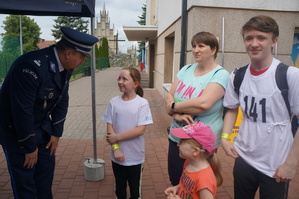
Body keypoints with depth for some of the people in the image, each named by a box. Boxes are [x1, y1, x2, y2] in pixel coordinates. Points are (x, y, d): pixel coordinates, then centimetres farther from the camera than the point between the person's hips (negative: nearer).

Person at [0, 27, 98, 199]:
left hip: (42, 127, 7)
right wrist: (30, 147, -18)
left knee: (46, 171, 16)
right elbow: (22, 111, -29)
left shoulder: (64, 66, -6)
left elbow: (62, 100, 2)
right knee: (25, 180, 5)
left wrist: (56, 133, 2)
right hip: (16, 130, -7)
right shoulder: (32, 66, -31)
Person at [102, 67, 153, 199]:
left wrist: (117, 137, -17)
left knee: (135, 187, 18)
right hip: (117, 155, 3)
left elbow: (141, 130, -18)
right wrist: (115, 148, -13)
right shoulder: (114, 102, -5)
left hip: (135, 156, -2)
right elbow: (109, 127, -4)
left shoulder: (142, 103, -13)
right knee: (119, 185, 22)